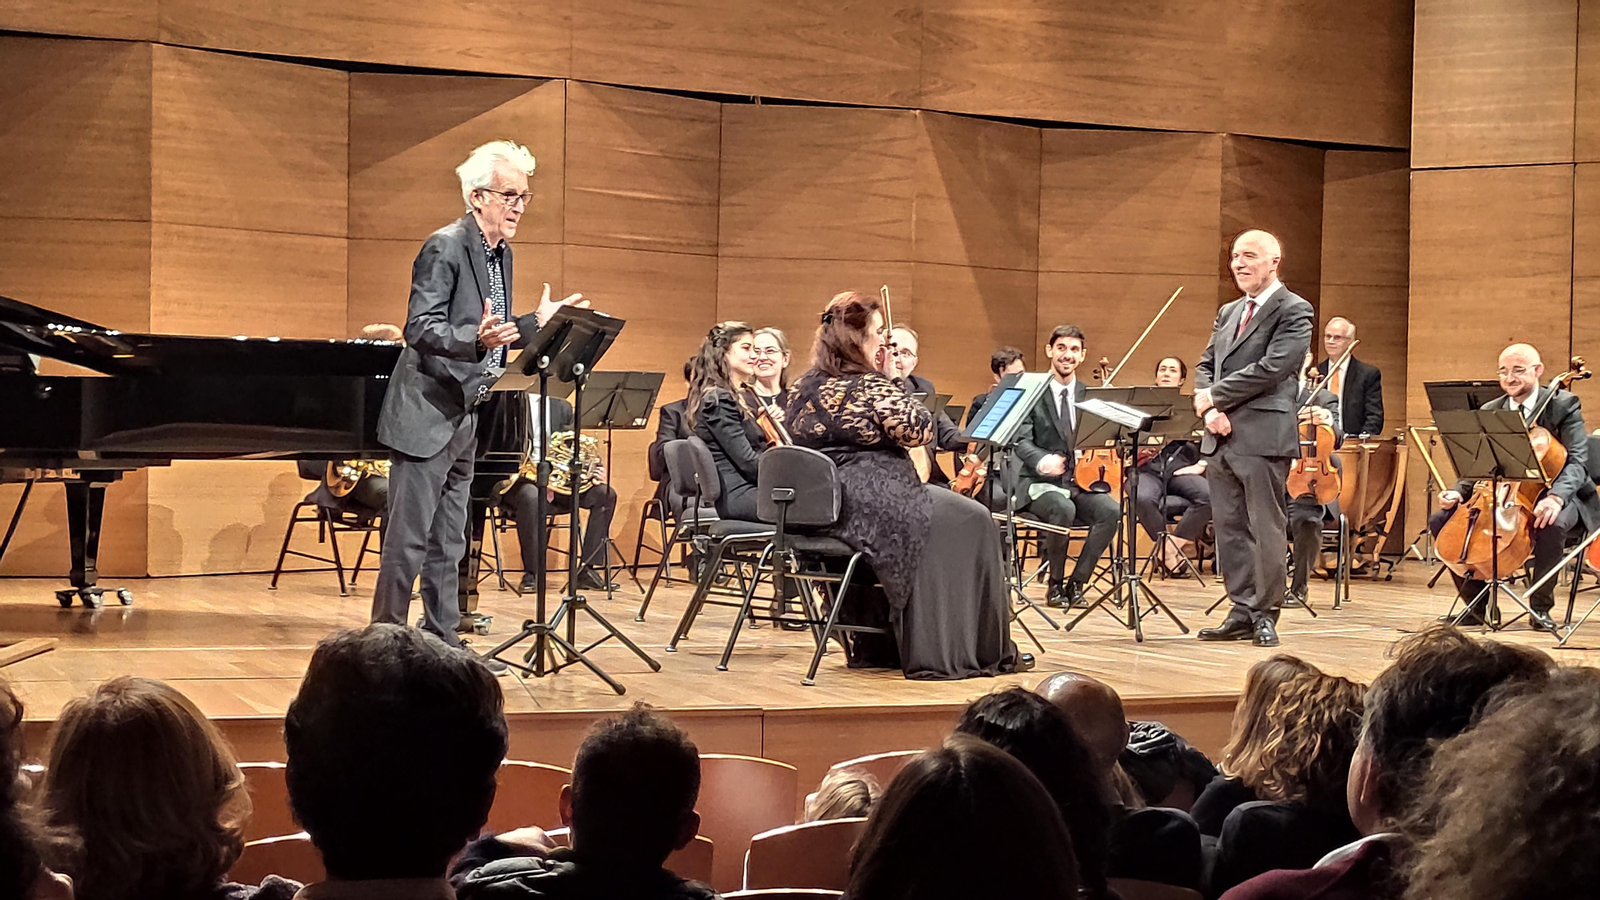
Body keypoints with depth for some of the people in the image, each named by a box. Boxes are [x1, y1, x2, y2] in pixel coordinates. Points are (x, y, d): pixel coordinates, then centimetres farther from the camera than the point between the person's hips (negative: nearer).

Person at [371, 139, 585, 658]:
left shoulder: (501, 254, 13)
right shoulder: (445, 247, -15)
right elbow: (421, 329, -23)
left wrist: (537, 324, 12)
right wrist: (478, 339, -37)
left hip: (465, 418, 9)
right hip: (427, 418, -9)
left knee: (447, 545, 13)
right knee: (409, 540, -6)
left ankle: (441, 641, 20)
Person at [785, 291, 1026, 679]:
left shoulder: (805, 387, 9)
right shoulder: (870, 386, -15)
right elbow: (921, 431, -11)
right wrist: (895, 381, -2)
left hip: (819, 509, 9)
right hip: (871, 508, -9)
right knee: (972, 522, 7)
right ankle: (989, 653, 12)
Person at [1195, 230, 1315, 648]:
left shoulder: (1294, 311, -4)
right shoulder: (1228, 313, 20)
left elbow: (1272, 367, -16)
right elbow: (1205, 366, 17)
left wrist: (1215, 395, -10)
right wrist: (1209, 409, -3)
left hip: (1263, 437, -8)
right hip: (1221, 437, 8)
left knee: (1266, 529, -2)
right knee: (1230, 530, 9)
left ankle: (1265, 614, 6)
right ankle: (1241, 613, 15)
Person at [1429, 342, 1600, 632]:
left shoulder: (1563, 405, -6)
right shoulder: (1489, 412, 9)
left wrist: (1556, 496, -38)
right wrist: (1458, 492, -15)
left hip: (1550, 495, -5)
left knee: (1552, 524, -40)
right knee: (1440, 521, -13)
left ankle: (1540, 606, -18)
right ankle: (1476, 604, -2)